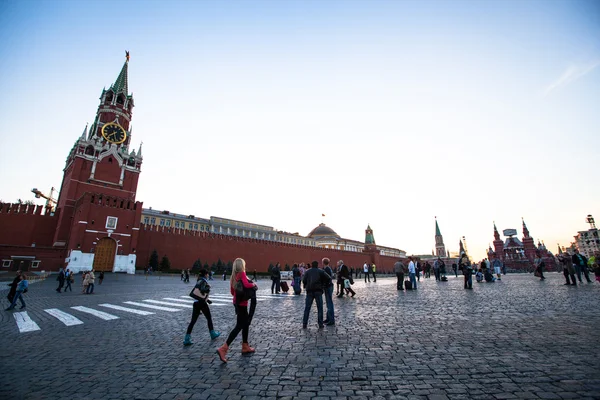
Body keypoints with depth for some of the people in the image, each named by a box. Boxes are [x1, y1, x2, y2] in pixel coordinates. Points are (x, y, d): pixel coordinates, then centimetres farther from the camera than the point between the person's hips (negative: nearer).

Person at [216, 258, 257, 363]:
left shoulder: (234, 276, 8)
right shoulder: (242, 274, -15)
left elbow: (232, 291, 13)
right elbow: (247, 284, -32)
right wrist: (253, 284, -14)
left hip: (237, 302, 9)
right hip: (242, 303, -9)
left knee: (246, 323, 19)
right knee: (239, 326, -3)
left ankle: (245, 347, 27)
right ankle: (223, 349, -8)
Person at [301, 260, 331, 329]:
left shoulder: (307, 272, 13)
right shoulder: (321, 271, 8)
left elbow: (304, 281, 2)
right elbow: (328, 279, 2)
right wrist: (325, 285, 14)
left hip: (309, 291, 1)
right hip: (318, 291, -1)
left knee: (307, 308, 7)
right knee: (320, 308, 7)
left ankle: (304, 325, 9)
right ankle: (320, 325, 8)